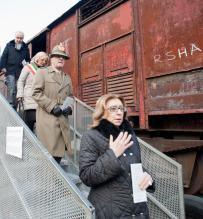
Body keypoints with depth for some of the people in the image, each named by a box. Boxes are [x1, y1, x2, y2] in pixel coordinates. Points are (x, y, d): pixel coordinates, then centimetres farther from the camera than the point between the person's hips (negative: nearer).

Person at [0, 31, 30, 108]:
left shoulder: (25, 47, 14)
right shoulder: (9, 45, 10)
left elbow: (28, 59, 19)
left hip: (21, 72, 2)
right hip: (10, 71, -2)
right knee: (11, 89, -9)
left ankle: (15, 106, 8)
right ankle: (10, 105, -5)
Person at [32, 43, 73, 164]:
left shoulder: (67, 77, 21)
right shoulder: (42, 72, 5)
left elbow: (70, 96, 22)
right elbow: (36, 93, -5)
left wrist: (70, 107, 0)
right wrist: (52, 106, -14)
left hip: (63, 120, 5)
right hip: (47, 119, -5)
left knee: (59, 150, 9)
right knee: (48, 151, -5)